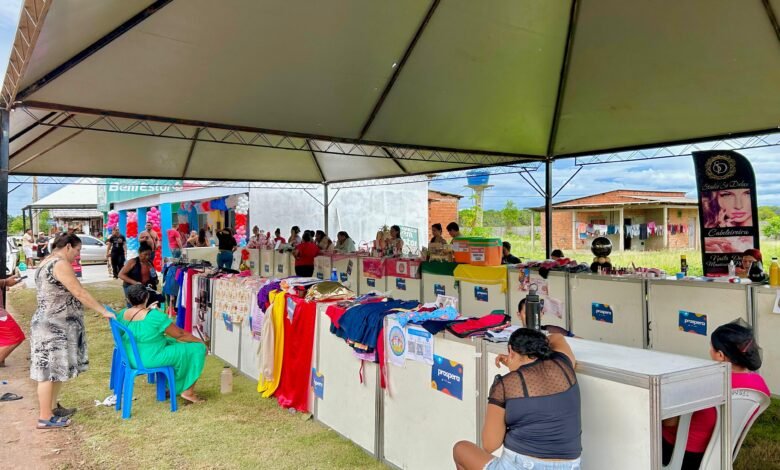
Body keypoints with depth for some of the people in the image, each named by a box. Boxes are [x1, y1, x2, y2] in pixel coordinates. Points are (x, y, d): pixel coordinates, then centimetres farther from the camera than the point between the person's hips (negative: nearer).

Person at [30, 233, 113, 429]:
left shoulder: (47, 263, 14)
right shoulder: (60, 264, -17)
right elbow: (79, 293, -20)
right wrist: (103, 311, -15)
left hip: (51, 324, 10)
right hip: (54, 326, -10)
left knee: (55, 369, 16)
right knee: (50, 370, -4)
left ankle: (52, 408, 26)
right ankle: (45, 418, 3)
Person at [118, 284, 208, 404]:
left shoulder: (123, 314, -2)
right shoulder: (155, 316, -23)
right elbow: (180, 334, -14)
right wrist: (200, 341, 1)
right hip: (149, 359, -8)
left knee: (171, 342, 30)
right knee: (197, 349, -1)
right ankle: (188, 391, 6)